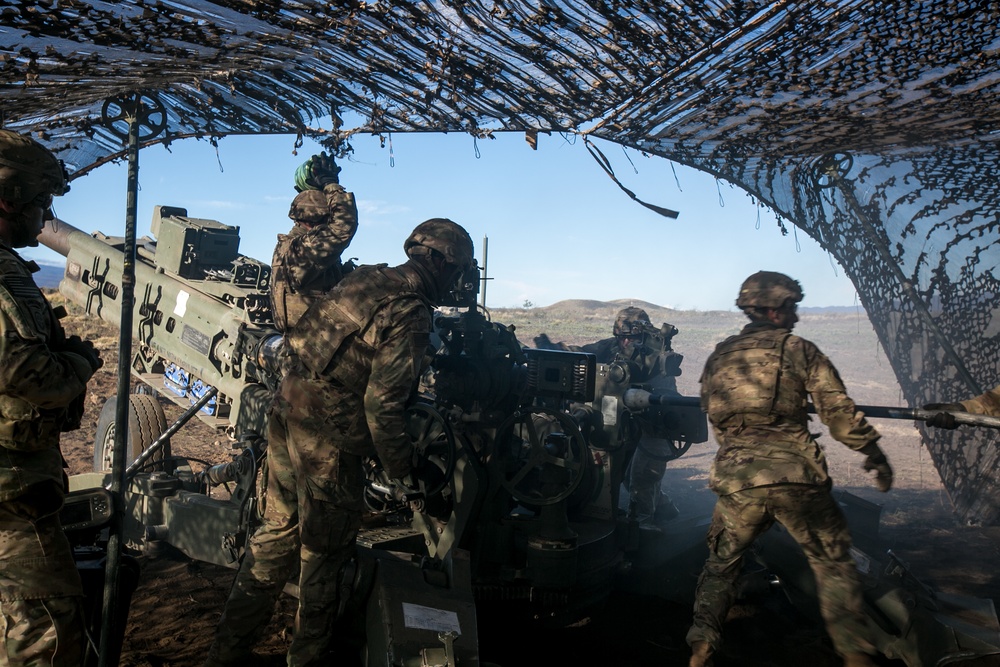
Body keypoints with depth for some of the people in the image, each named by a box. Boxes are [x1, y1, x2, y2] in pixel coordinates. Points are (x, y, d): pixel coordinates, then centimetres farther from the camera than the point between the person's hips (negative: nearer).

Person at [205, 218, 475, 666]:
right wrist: (400, 470, -7)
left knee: (277, 533, 21)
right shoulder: (410, 316, -16)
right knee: (324, 552, 10)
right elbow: (382, 403, -19)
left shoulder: (365, 279, 8)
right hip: (329, 436, -8)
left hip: (287, 410, 8)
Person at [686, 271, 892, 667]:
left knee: (721, 563, 19)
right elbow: (838, 411, 0)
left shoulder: (717, 357, 15)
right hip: (795, 474, -2)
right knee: (833, 563, 15)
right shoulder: (799, 349, 4)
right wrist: (873, 454, 8)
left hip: (735, 477, 3)